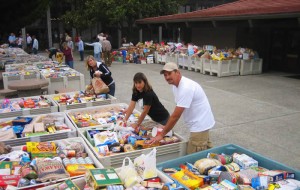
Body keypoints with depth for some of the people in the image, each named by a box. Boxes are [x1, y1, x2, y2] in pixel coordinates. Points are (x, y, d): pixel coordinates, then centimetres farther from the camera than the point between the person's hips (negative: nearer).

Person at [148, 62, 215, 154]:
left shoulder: (186, 88, -27)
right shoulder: (176, 86, 4)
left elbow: (176, 115, -26)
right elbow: (177, 113, 9)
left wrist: (161, 135, -19)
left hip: (200, 125, -10)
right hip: (200, 124, 10)